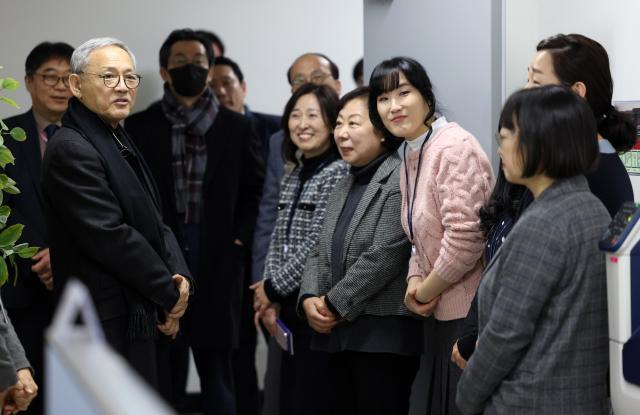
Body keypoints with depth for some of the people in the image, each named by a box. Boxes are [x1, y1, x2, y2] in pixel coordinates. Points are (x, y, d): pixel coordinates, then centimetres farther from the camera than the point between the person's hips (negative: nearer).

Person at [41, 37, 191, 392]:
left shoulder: (118, 142, 14)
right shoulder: (71, 150, -16)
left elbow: (152, 221, 15)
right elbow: (111, 237, -21)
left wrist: (180, 276, -4)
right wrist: (170, 295, -12)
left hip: (138, 316, 10)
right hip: (110, 325, -10)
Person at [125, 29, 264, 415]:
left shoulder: (237, 127, 9)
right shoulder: (139, 127, 8)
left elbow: (256, 191, 8)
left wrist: (239, 240, -4)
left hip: (218, 260, 0)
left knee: (216, 366, 5)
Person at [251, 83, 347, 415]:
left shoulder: (339, 173, -11)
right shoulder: (293, 176, 13)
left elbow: (318, 246, -16)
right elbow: (279, 241, 12)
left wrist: (273, 289, -8)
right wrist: (268, 296, -1)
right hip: (290, 307, 8)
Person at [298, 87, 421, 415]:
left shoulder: (400, 182, -11)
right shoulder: (343, 187, 19)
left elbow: (383, 258, -17)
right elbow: (321, 254, 17)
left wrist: (333, 303, -11)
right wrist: (310, 299, -1)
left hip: (383, 336, -9)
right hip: (339, 337, 9)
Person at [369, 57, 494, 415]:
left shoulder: (454, 147, -17)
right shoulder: (412, 156, 12)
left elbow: (465, 238, -24)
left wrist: (425, 292, -11)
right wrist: (414, 283, 0)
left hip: (472, 314, -9)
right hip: (444, 314, 9)